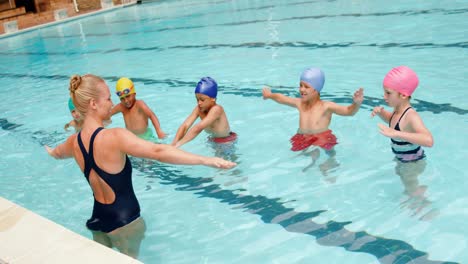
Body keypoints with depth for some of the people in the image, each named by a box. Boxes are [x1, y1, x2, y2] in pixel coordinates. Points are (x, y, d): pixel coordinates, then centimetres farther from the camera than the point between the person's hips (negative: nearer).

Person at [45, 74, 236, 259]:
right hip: (124, 222, -6)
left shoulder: (74, 142, -4)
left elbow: (57, 153, 21)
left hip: (98, 218, 6)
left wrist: (50, 151, 47)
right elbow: (158, 152, -37)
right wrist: (206, 160, -39)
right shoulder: (114, 137, -27)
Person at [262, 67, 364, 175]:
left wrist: (356, 103, -48)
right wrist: (269, 95, 37)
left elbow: (349, 111, -27)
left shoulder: (326, 106, -15)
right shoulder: (300, 103, 1)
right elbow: (281, 98, 21)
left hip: (323, 142, -5)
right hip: (303, 141, 5)